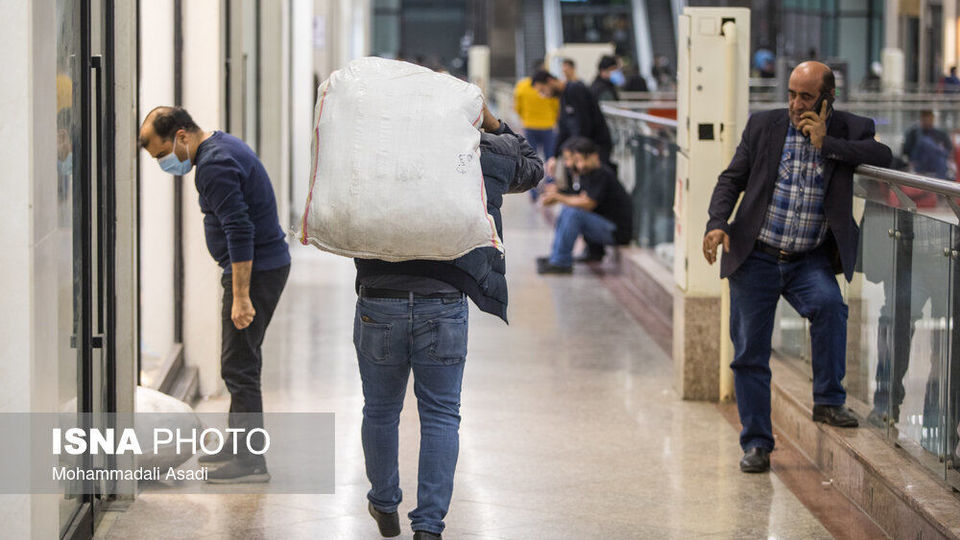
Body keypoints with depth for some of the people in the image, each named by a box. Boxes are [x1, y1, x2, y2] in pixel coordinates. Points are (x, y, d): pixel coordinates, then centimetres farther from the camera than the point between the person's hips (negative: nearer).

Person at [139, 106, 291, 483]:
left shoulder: (214, 166, -20)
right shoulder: (225, 145, 13)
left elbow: (240, 232, -26)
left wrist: (240, 297, -25)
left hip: (254, 269, -11)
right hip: (267, 264, 11)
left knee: (238, 364, -8)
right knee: (242, 361, 18)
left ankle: (252, 462, -7)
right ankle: (238, 445, 28)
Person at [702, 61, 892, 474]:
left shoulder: (851, 130, 0)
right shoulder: (764, 126, 2)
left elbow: (883, 158, -17)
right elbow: (732, 178, 6)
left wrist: (826, 144, -19)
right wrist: (718, 222, -11)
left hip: (811, 261, -1)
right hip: (756, 258, 1)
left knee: (828, 303, -31)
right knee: (750, 353, 2)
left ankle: (828, 401, -15)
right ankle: (756, 444, 15)